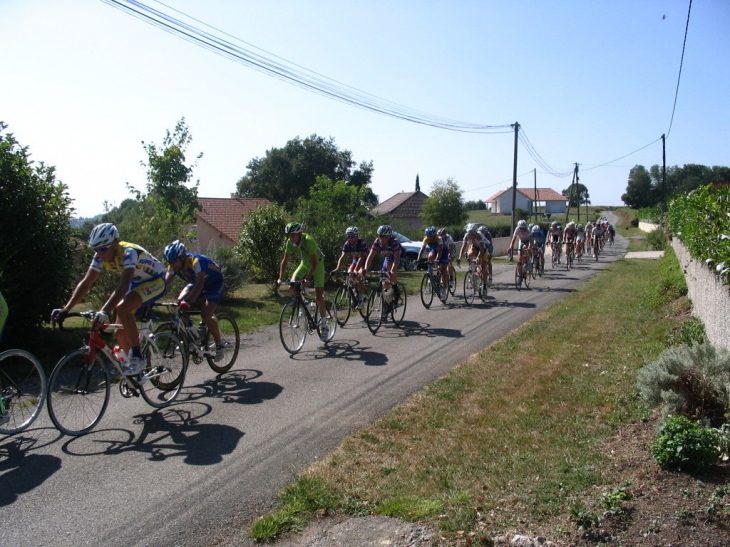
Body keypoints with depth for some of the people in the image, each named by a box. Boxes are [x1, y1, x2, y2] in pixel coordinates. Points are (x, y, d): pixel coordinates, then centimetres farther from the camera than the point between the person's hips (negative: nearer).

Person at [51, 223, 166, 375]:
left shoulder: (128, 253, -34)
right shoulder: (101, 256, -12)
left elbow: (123, 286, -44)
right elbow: (86, 283, -14)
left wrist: (104, 312, -55)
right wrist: (66, 309, -24)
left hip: (156, 281, -8)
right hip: (137, 283, 8)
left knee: (122, 308, -32)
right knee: (120, 332, 1)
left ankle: (137, 357, -23)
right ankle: (137, 368, 21)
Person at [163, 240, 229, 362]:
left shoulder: (196, 261, -36)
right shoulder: (173, 265, -16)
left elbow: (199, 284, -47)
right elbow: (165, 282, -19)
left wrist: (188, 302, -59)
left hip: (216, 283, -7)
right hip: (195, 283, 7)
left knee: (206, 315, -23)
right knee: (179, 303, -16)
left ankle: (220, 345, -2)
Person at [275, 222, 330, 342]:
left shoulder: (308, 241, -33)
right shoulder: (289, 243, -17)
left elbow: (314, 262, -32)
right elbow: (285, 261, -12)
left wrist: (307, 278, -42)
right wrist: (280, 279, -21)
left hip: (317, 264, -5)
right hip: (304, 264, 5)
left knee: (318, 296, -11)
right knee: (292, 286, -18)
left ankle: (324, 325, 2)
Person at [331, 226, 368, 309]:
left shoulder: (362, 243, -29)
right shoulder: (347, 244, -16)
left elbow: (361, 257, -37)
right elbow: (342, 257, -23)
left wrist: (356, 270, -49)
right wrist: (337, 268, -38)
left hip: (364, 261, -5)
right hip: (355, 260, 5)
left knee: (359, 275, -27)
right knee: (350, 273, -21)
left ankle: (360, 299, -19)